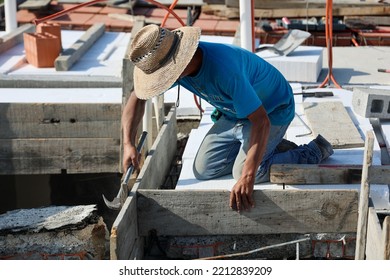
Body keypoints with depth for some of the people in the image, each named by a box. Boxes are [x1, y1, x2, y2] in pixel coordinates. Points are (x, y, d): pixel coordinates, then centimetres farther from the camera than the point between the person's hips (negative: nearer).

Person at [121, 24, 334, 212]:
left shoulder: (222, 68, -40)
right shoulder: (176, 63, -16)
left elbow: (261, 121, -42)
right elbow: (137, 98, -2)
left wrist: (247, 177, -47)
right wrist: (129, 144, -15)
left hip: (272, 110, -8)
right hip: (234, 115, 8)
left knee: (243, 173, -21)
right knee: (203, 170, 1)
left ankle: (314, 151, 1)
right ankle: (273, 147, 17)